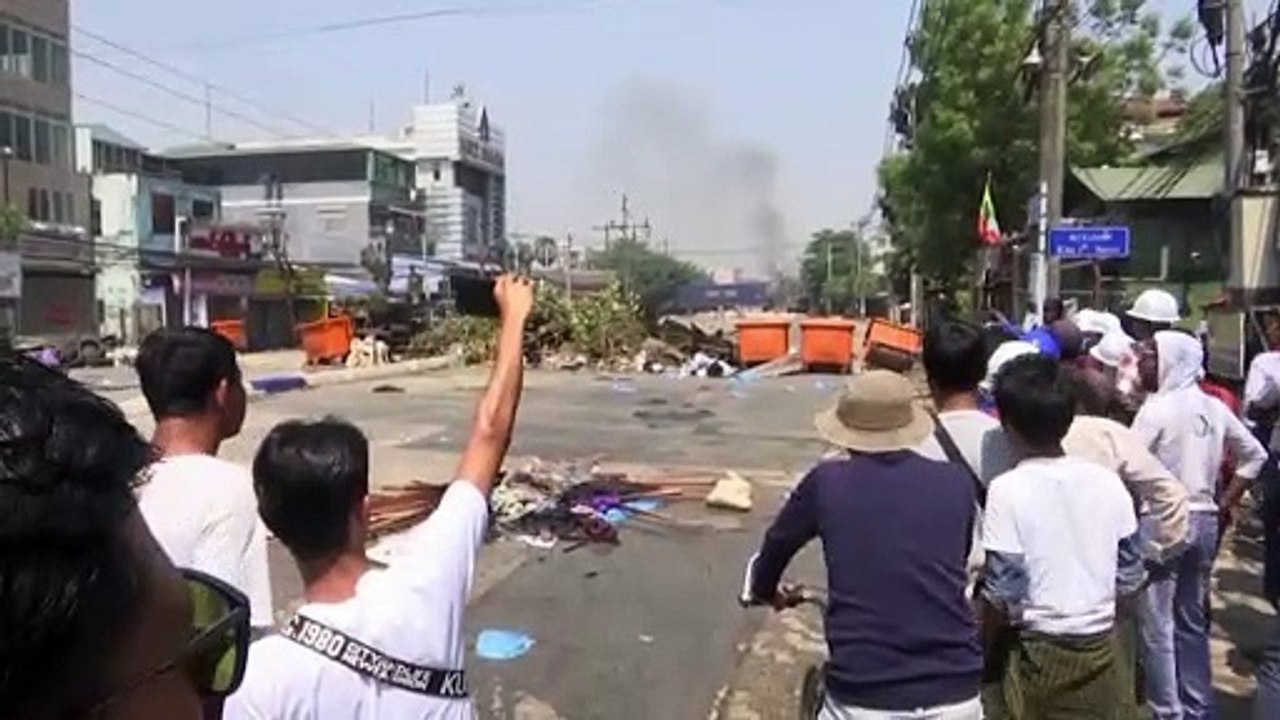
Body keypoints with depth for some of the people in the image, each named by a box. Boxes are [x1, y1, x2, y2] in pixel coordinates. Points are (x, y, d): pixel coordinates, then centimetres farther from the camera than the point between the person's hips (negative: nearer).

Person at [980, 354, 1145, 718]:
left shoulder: (1008, 490, -17)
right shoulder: (1108, 482, -4)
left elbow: (1003, 593, -16)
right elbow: (1130, 576, 3)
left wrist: (984, 650, 0)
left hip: (1037, 650, -4)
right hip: (1100, 647, 4)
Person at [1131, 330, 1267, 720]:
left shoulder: (1157, 408, -15)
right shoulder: (1214, 408, 6)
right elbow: (1255, 455, 16)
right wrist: (1226, 502, 17)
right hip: (1204, 523, 7)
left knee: (1157, 627, 2)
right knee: (1193, 623, 18)